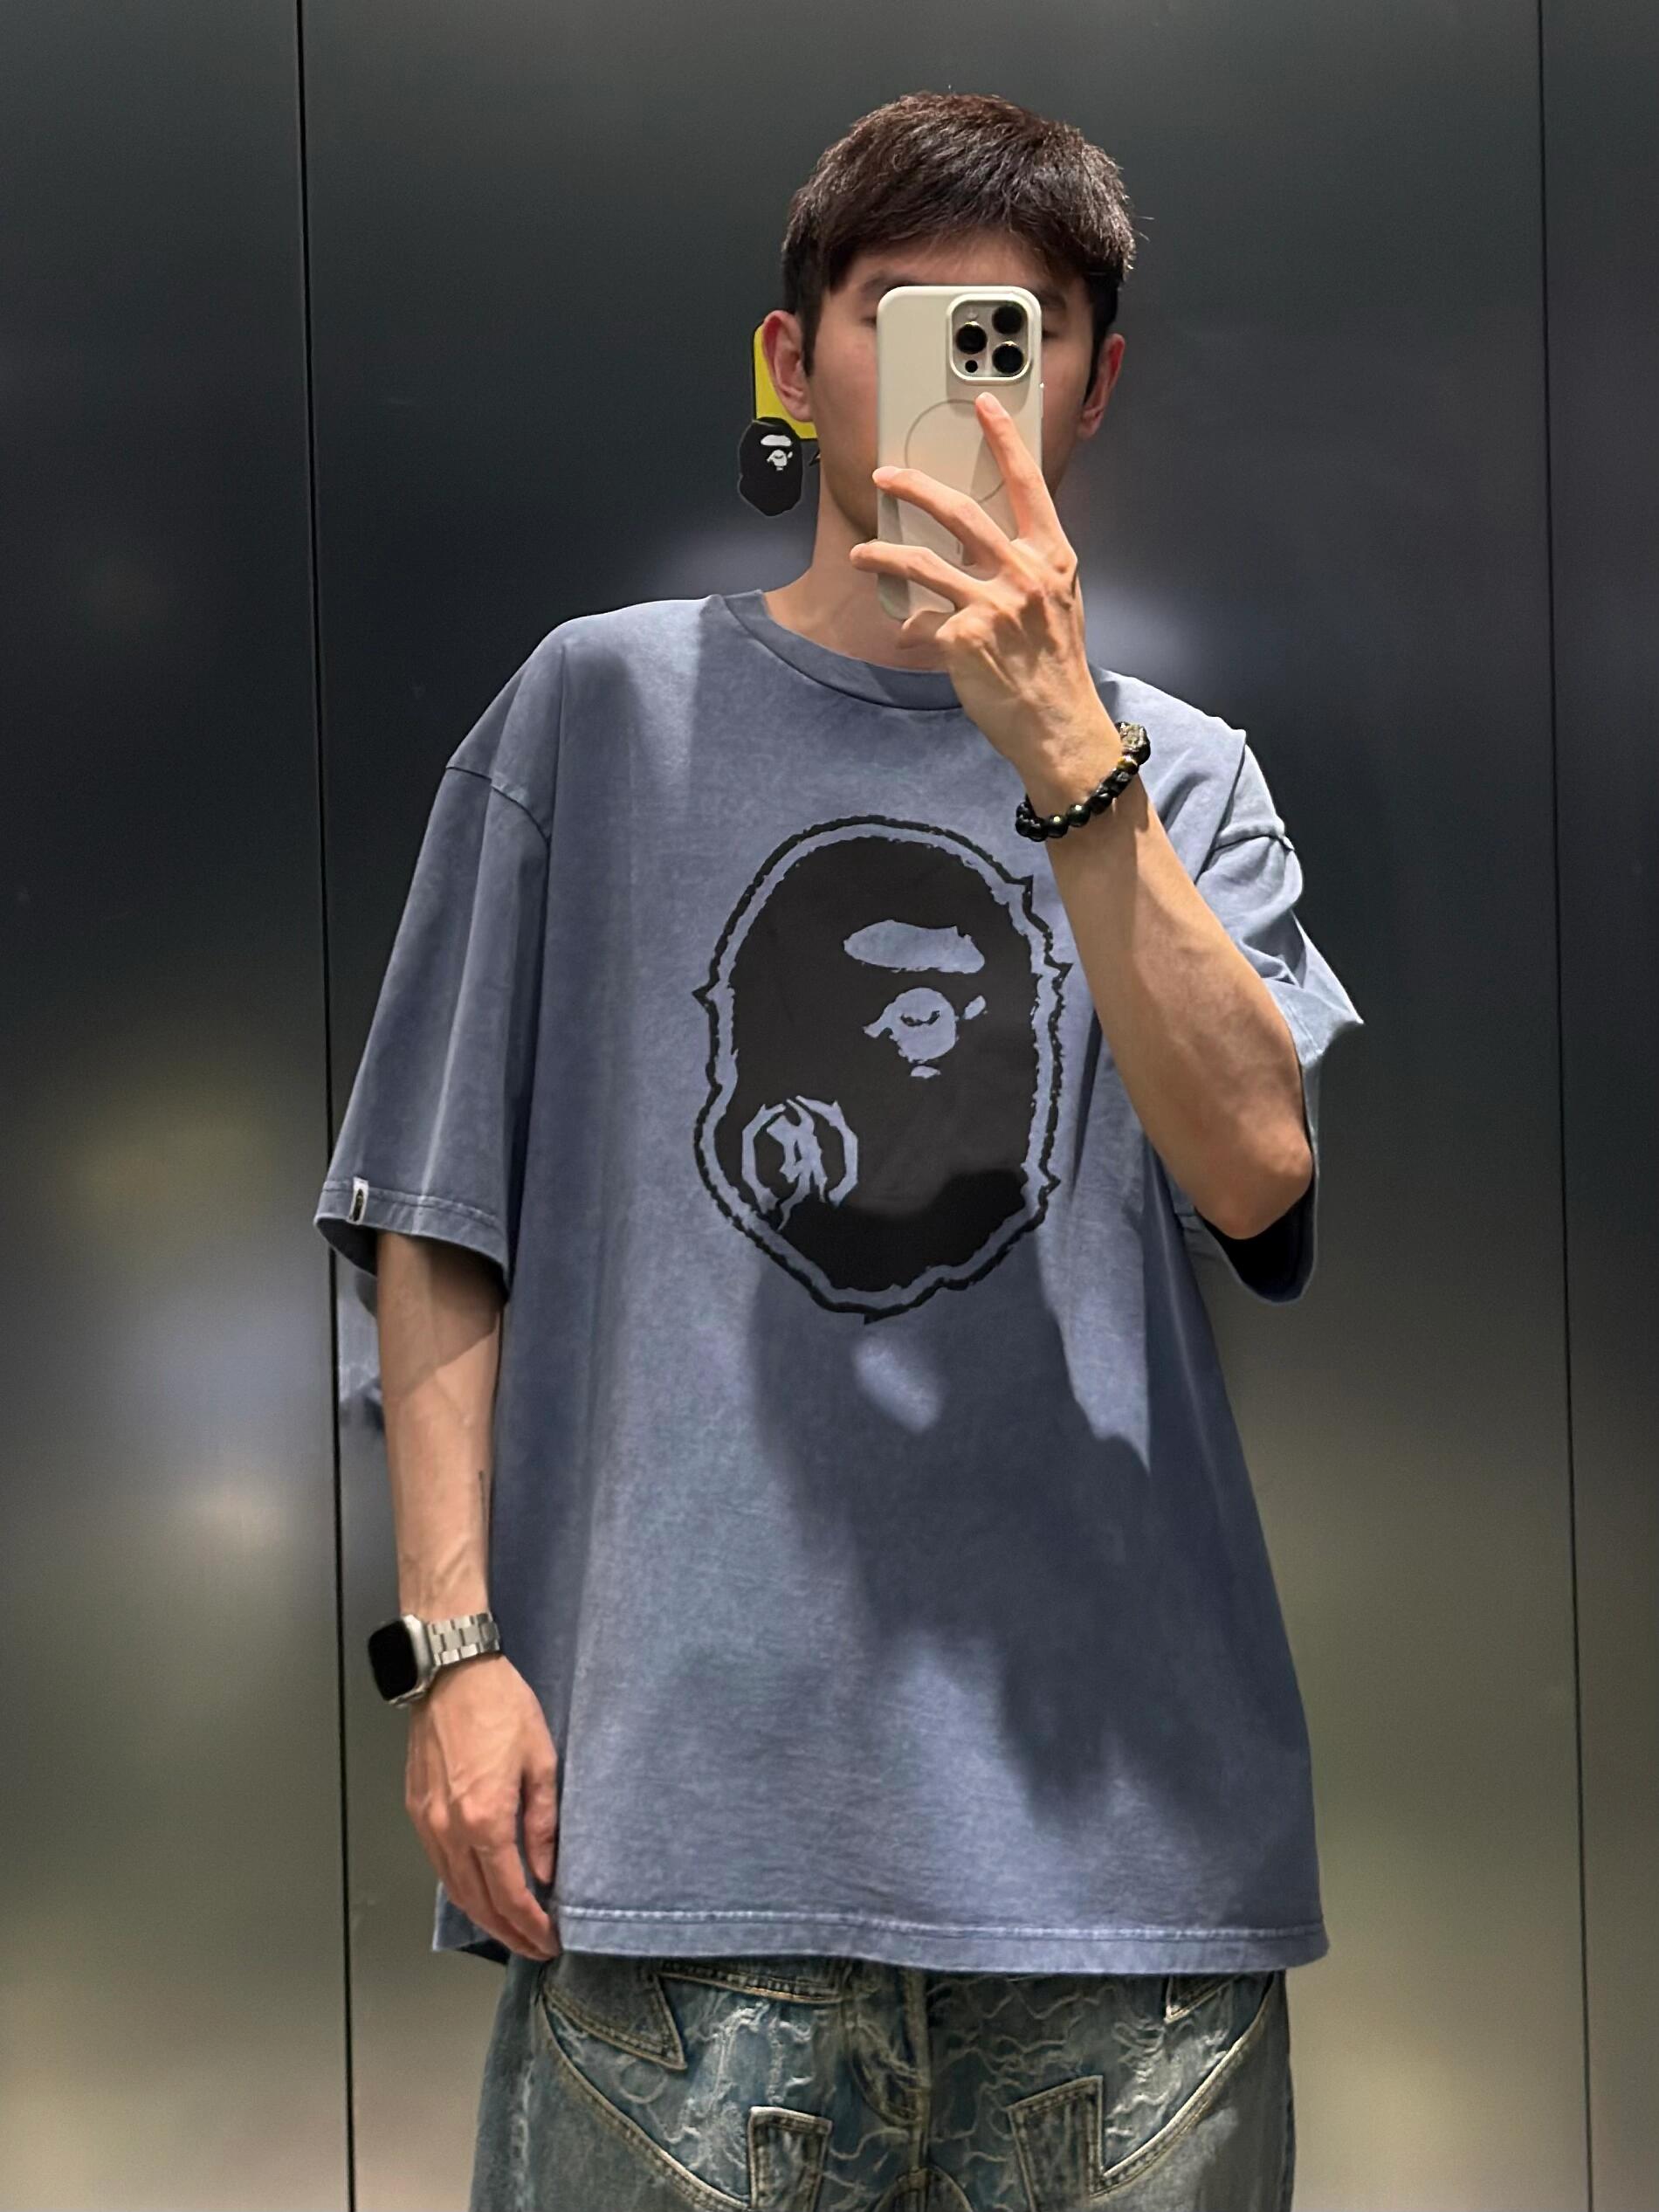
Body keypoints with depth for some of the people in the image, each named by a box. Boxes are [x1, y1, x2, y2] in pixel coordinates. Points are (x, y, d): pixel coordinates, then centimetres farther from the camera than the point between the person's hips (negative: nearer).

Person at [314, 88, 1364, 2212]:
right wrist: (454, 1641, -3)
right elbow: (441, 1218, 6)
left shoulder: (1183, 777, 11)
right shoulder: (604, 706, 8)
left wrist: (1061, 744, -15)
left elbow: (1254, 1163, -7)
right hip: (681, 1793, -1)